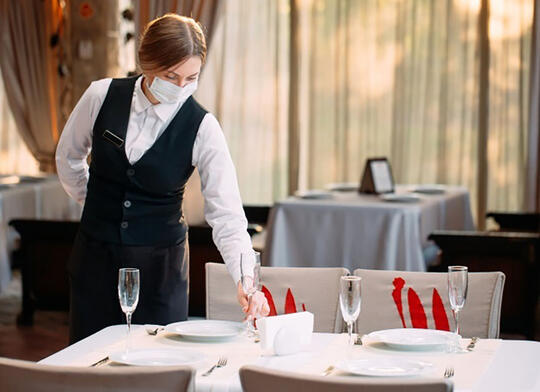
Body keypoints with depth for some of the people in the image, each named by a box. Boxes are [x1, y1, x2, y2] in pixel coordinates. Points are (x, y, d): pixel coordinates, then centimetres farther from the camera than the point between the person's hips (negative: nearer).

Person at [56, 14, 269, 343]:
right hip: (96, 254, 2)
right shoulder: (102, 96, -8)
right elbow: (69, 156, 12)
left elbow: (226, 215, -18)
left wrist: (245, 280, -31)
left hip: (161, 263, -1)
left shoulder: (202, 128, -13)